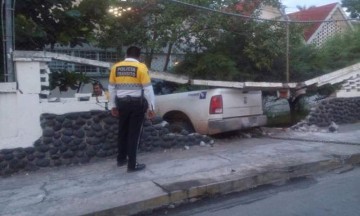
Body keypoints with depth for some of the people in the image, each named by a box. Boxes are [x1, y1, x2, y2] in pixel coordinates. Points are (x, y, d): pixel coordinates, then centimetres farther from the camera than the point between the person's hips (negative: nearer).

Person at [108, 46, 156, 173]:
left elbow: (111, 88, 9)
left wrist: (113, 106, 17)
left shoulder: (116, 67, 5)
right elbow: (148, 88, -11)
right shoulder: (141, 67, -8)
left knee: (122, 131, 18)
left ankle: (121, 159, 30)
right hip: (137, 103, -4)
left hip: (122, 102, 4)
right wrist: (151, 107, -5)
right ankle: (132, 165, 7)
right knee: (134, 134, 2)